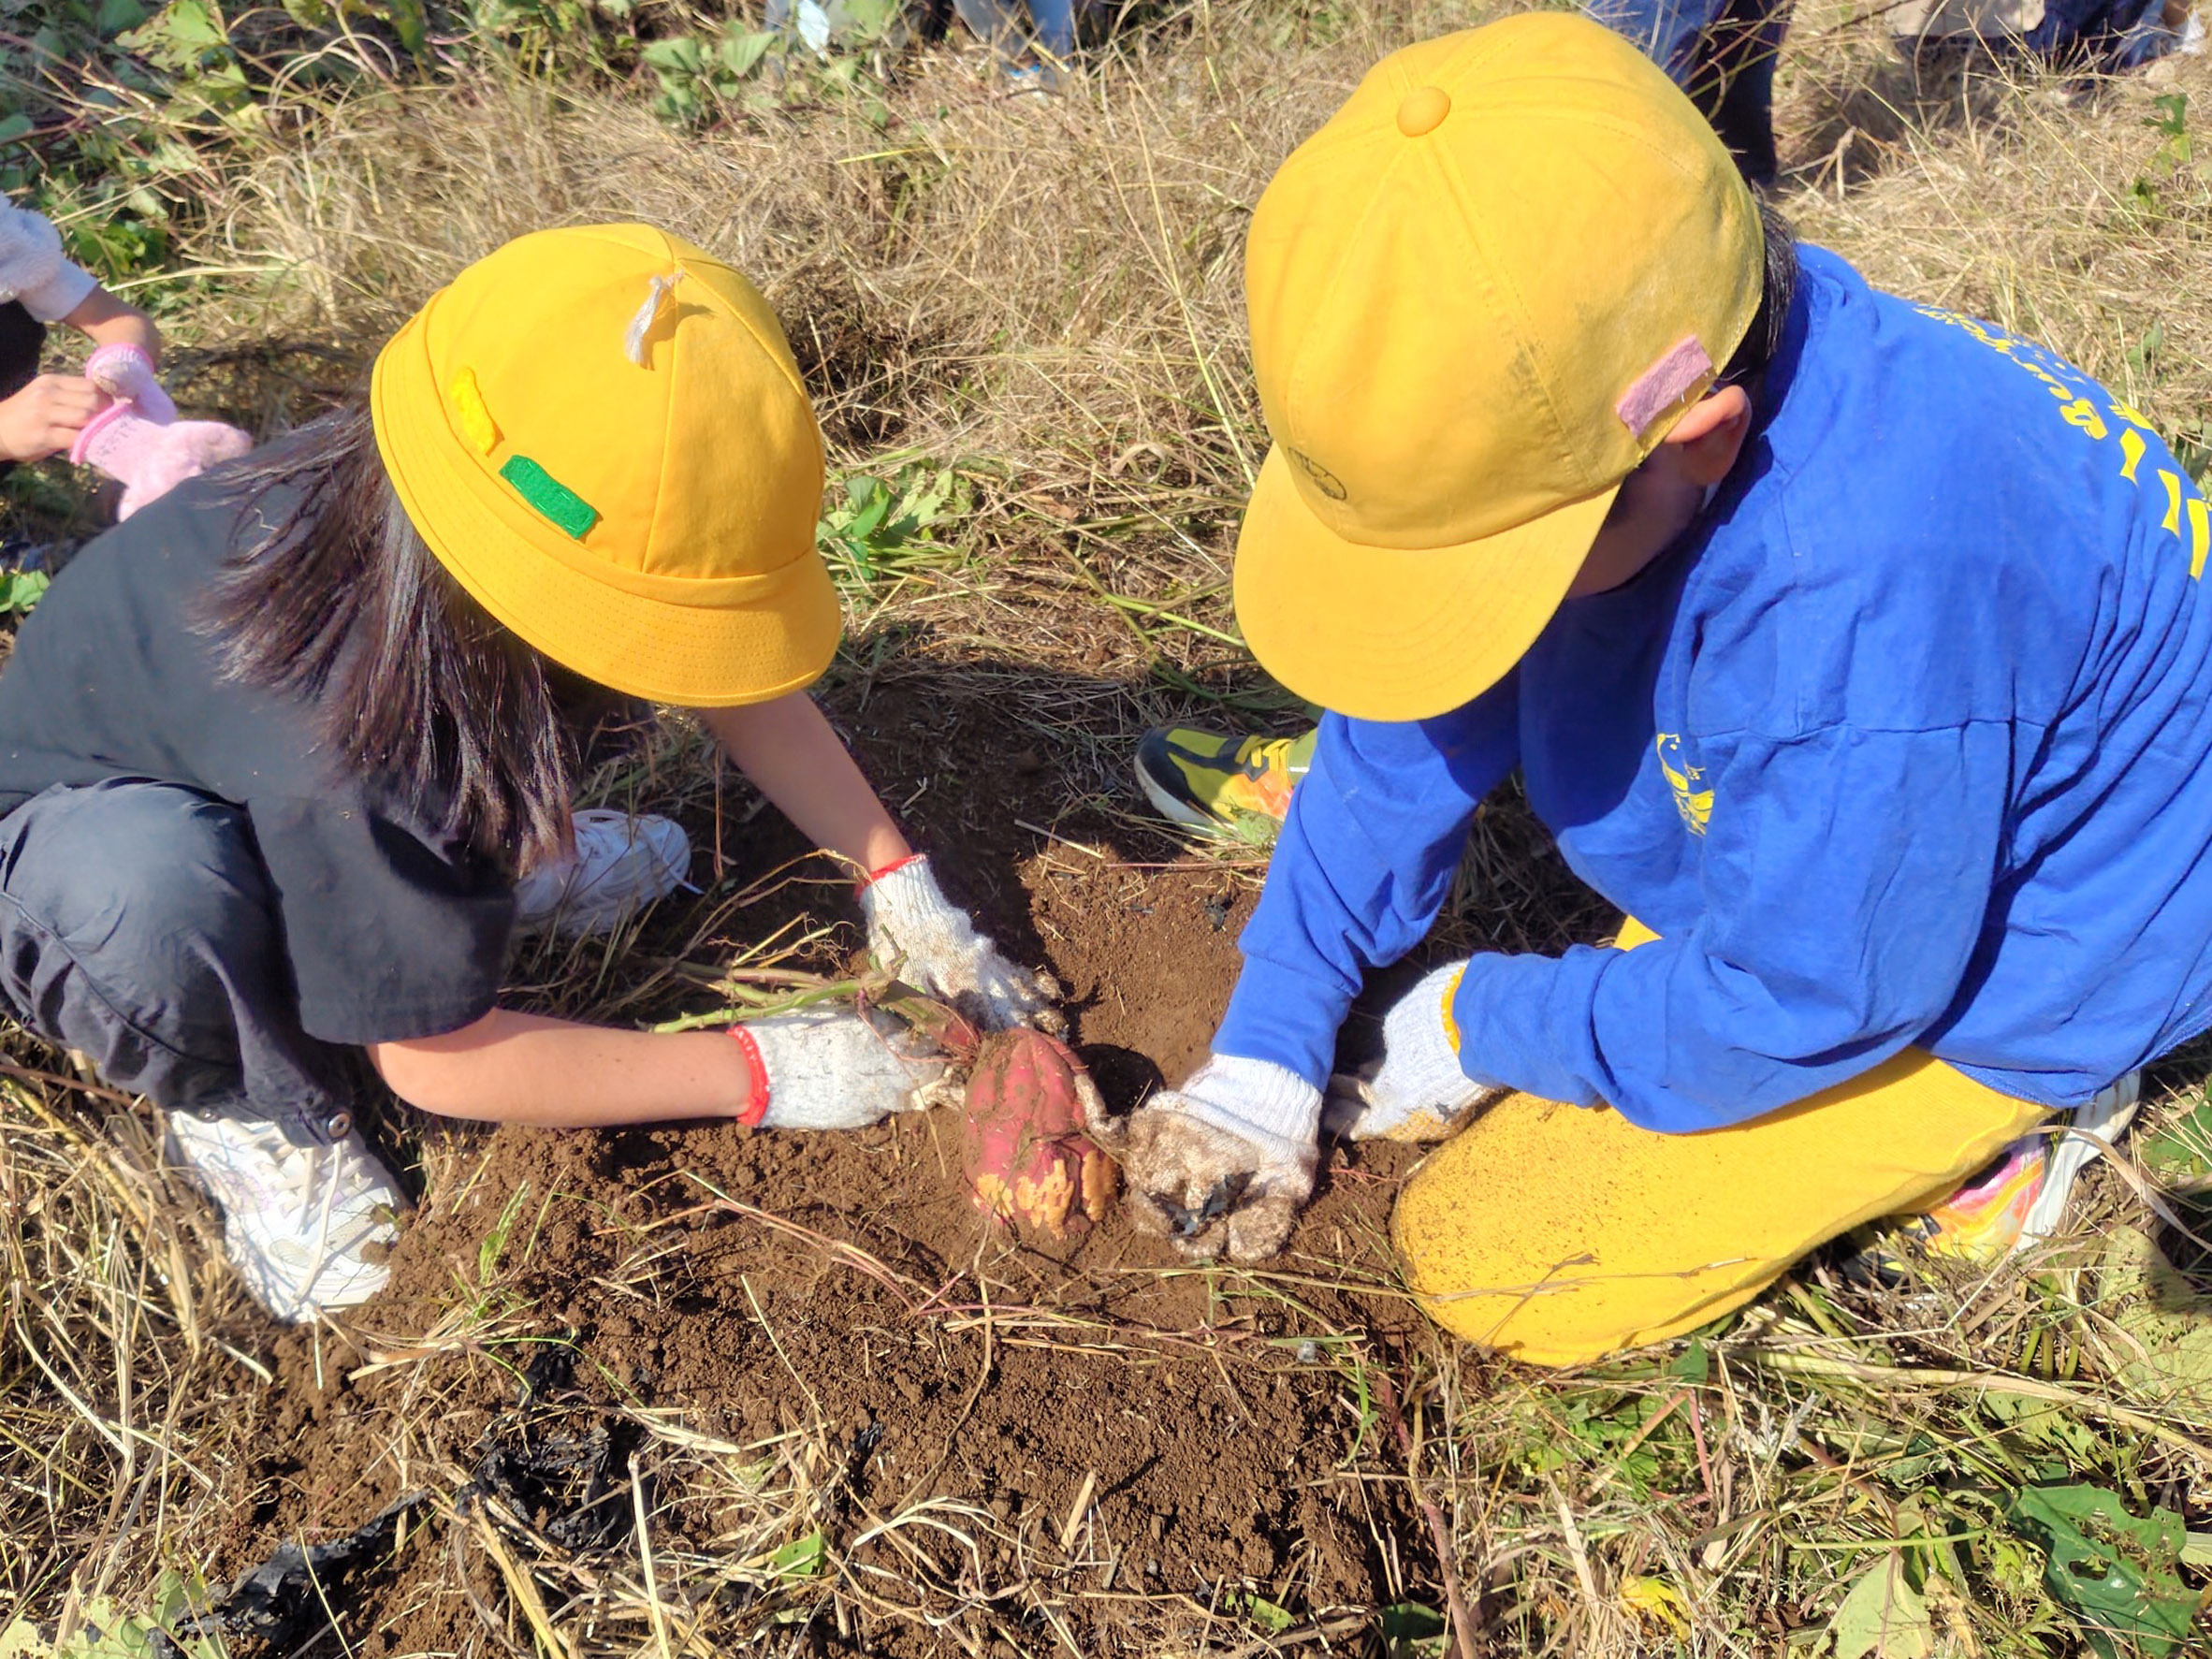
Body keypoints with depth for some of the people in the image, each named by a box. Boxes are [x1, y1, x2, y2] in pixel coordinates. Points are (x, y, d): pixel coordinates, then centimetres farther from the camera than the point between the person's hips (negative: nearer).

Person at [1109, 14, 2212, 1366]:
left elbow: (1796, 1006, -29)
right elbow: (1427, 725, -8)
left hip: (1992, 974, -7)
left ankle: (1970, 1129, 3)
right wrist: (1265, 1051, -6)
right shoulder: (1553, 414, -20)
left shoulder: (1866, 595, -43)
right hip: (1765, 860, 7)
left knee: (1492, 1264, -8)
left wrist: (1484, 1024, -14)